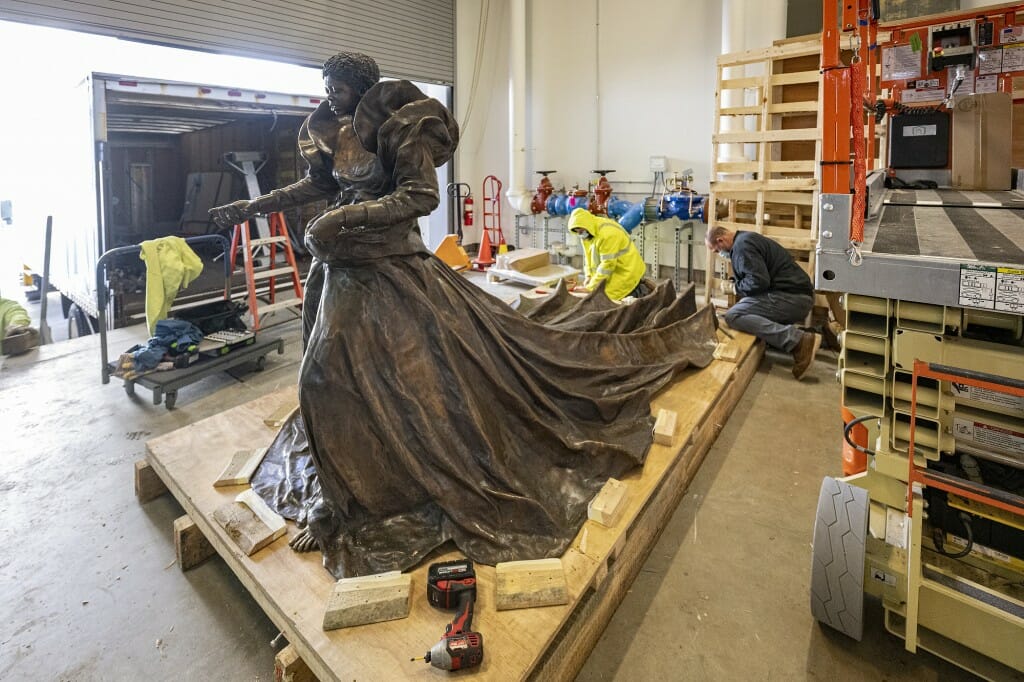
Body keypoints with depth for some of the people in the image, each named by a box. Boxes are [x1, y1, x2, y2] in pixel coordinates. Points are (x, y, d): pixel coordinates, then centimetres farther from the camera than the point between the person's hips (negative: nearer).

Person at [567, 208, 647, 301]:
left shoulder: (607, 233, -28)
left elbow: (607, 264, -28)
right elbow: (588, 255, 8)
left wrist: (591, 287, -24)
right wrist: (589, 276, -6)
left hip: (627, 271, -9)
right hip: (615, 270, 9)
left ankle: (638, 292, 2)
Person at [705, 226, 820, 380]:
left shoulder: (742, 245, -11)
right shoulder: (745, 239, 21)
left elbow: (759, 281, -20)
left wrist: (736, 288, -3)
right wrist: (735, 283, 16)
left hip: (791, 297, -11)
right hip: (800, 296, 11)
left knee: (733, 316, -20)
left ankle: (799, 340, -25)